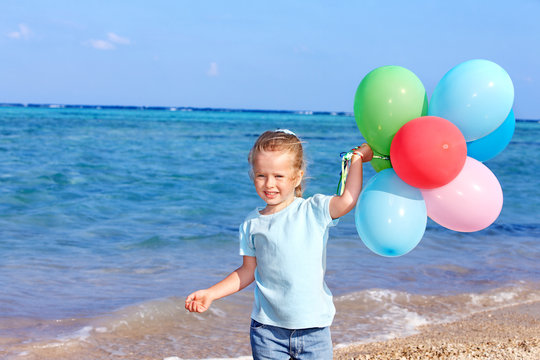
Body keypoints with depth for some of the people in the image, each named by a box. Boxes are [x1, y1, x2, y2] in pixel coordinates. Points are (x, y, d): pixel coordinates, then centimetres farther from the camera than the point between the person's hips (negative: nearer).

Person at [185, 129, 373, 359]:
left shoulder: (314, 211, -3)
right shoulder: (252, 224, 3)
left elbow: (348, 199, -20)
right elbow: (248, 271, 11)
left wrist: (357, 157, -13)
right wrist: (210, 294, 4)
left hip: (313, 329, -1)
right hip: (268, 330, 2)